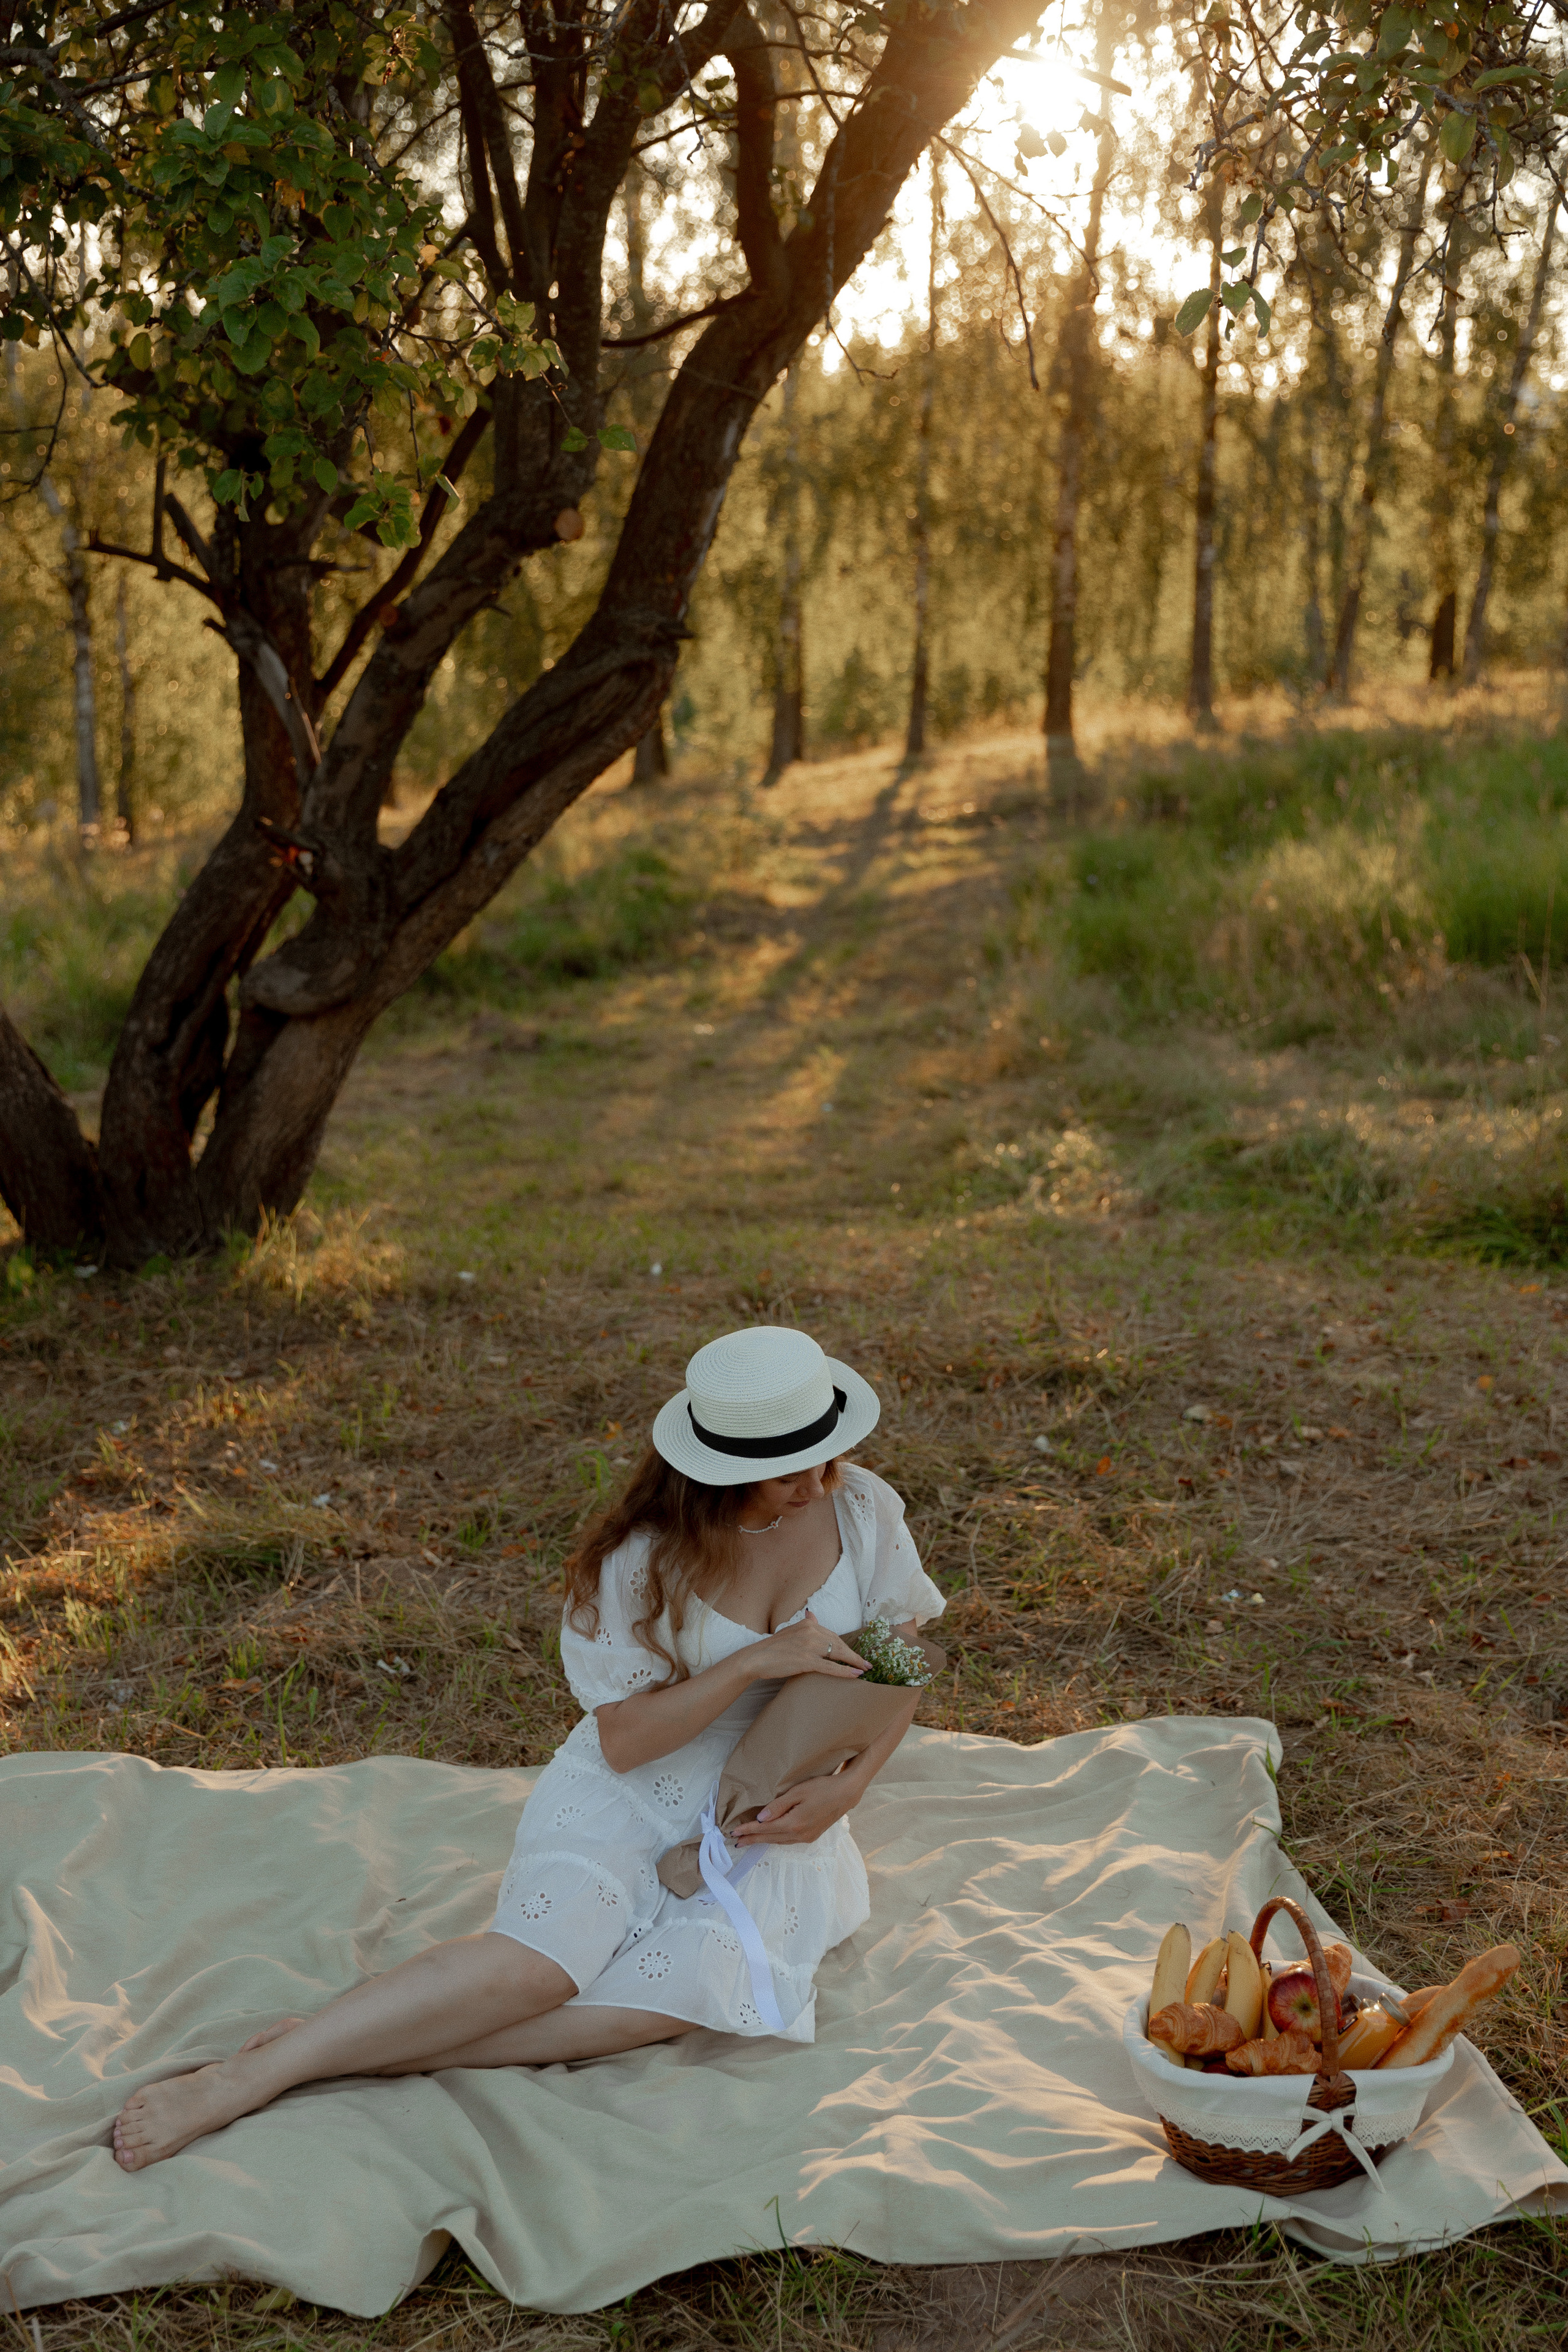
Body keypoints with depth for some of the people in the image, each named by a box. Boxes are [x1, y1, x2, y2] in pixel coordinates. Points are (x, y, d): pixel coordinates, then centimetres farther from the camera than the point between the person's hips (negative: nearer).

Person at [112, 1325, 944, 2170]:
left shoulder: (864, 1512, -7)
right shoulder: (649, 1553, -16)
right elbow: (623, 1740, -13)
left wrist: (845, 1788, -11)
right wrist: (756, 1662, -25)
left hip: (771, 1815, 2)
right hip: (632, 1793, -2)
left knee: (695, 1980, -30)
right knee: (543, 1957, -31)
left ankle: (369, 2048, -27)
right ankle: (248, 2075, -27)